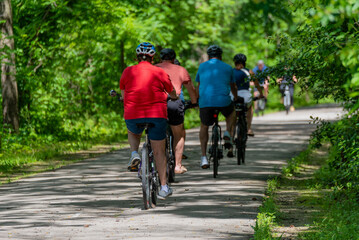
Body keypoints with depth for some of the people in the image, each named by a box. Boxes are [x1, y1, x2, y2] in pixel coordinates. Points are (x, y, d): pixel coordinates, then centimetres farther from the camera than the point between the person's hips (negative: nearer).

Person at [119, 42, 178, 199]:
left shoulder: (128, 72, 3)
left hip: (133, 116, 1)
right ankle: (164, 187, 4)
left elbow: (123, 93, 18)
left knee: (133, 133, 34)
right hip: (157, 115, -1)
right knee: (159, 152, 7)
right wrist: (175, 98, 39)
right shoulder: (159, 73, 1)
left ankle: (134, 154, 6)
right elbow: (172, 94, 15)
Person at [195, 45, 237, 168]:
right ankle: (229, 133, 6)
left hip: (205, 101, 0)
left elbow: (198, 86, 25)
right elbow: (233, 87, 27)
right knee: (231, 114, 33)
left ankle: (204, 157, 8)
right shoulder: (228, 68, 14)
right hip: (223, 100, 0)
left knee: (204, 127, 19)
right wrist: (236, 99, 47)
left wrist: (196, 101, 41)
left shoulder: (202, 66, 15)